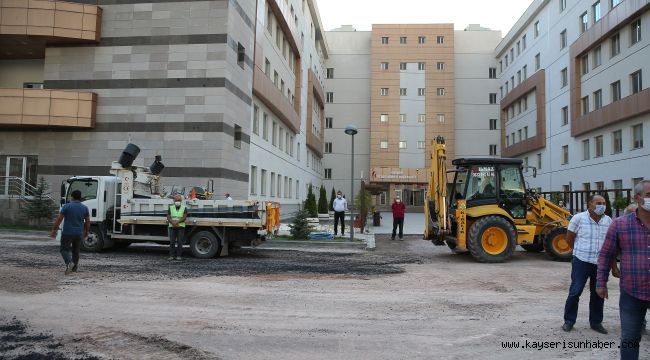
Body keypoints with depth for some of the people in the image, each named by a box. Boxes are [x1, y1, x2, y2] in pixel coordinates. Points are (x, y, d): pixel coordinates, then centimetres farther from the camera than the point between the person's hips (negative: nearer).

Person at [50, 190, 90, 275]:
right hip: (79, 233, 4)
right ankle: (74, 267, 19)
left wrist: (54, 230, -1)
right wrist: (86, 232, 19)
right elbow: (87, 222, 7)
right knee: (76, 250, 15)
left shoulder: (67, 206, -8)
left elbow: (59, 219, -8)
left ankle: (69, 263, -19)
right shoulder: (85, 208, 3)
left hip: (67, 233, -4)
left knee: (65, 249, 4)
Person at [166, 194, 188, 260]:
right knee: (172, 242, -1)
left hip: (181, 227, -1)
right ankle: (171, 256, 2)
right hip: (172, 227, 1)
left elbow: (184, 217, -4)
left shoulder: (184, 208, 7)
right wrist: (173, 223, -17)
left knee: (179, 242, -3)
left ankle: (178, 256, 1)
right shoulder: (171, 208, 12)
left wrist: (177, 222, -18)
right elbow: (168, 217, 2)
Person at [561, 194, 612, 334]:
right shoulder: (579, 218, -7)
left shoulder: (608, 221, 4)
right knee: (575, 292, -1)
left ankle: (596, 322, 27)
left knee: (598, 294, 12)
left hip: (601, 263, 4)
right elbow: (569, 239, 1)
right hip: (582, 261, -4)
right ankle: (569, 321, 12)